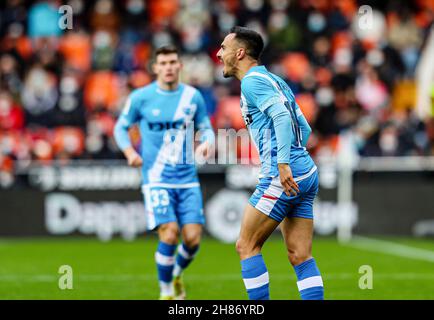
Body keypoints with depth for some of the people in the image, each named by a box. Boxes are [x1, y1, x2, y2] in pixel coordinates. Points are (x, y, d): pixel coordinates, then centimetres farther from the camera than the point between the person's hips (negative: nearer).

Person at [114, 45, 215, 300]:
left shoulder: (193, 96, 4)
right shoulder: (141, 97, -2)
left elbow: (205, 128, 14)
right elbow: (121, 127, 9)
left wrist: (207, 142, -10)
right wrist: (130, 151, -9)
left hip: (187, 179, 3)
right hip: (157, 179, -3)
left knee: (193, 238, -6)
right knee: (170, 235, -16)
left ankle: (177, 274, 28)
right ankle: (166, 292, 5)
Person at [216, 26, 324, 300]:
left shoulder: (253, 81, -6)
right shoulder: (274, 80, 22)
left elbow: (282, 116, -21)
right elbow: (304, 128, 24)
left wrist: (283, 163, -26)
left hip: (285, 177, -9)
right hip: (307, 173, 9)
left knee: (247, 246, -1)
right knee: (301, 257, 4)